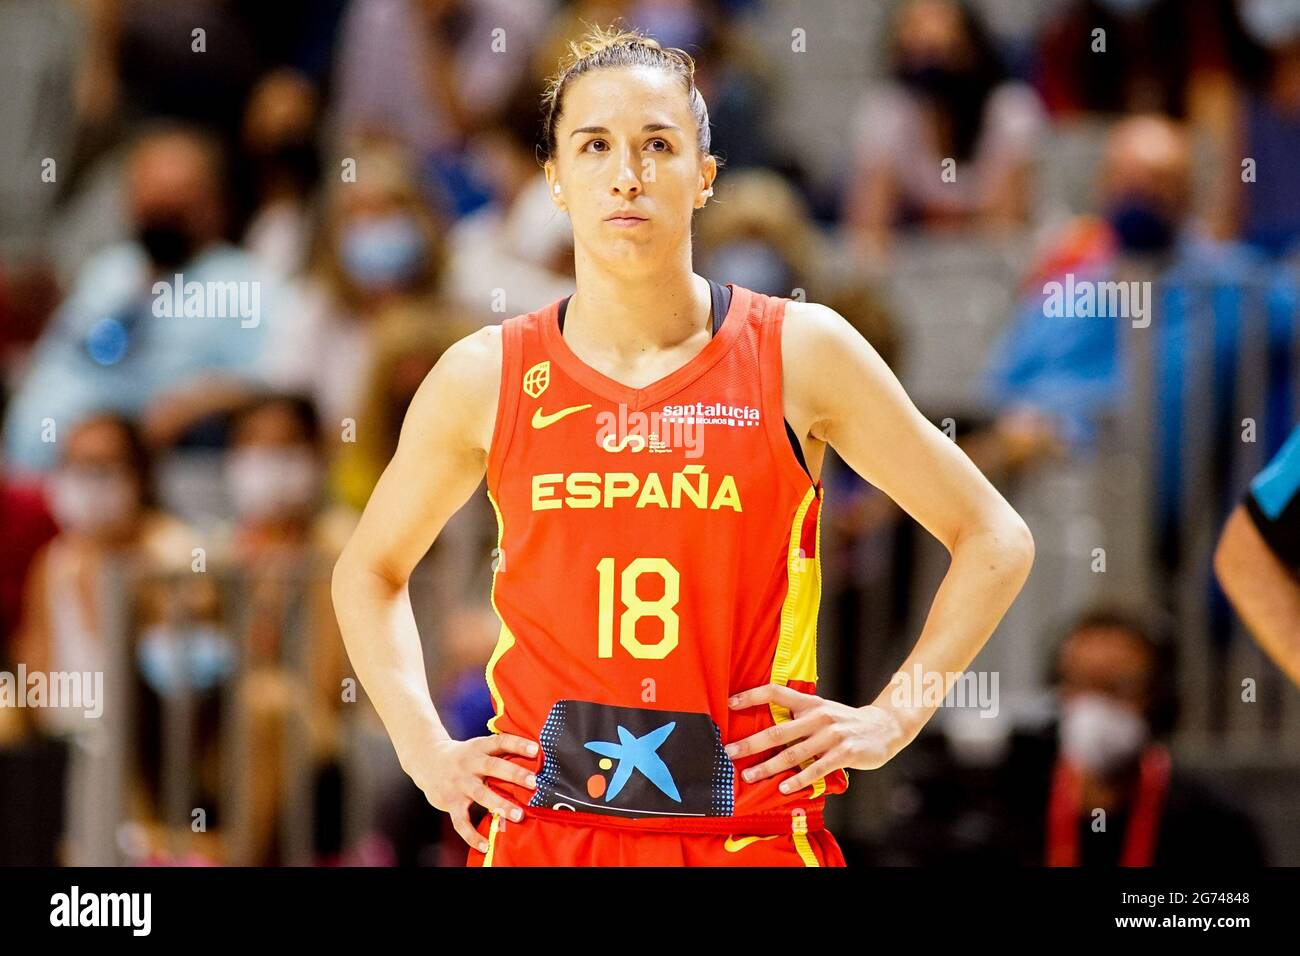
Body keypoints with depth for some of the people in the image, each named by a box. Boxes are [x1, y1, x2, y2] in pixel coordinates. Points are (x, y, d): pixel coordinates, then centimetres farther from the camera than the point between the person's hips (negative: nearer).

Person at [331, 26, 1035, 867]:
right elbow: (370, 571, 19)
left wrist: (890, 720, -1)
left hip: (752, 832, -1)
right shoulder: (484, 380, 2)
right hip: (541, 833, 1)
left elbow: (996, 540, 7)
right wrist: (426, 750, 6)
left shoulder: (804, 353, -1)